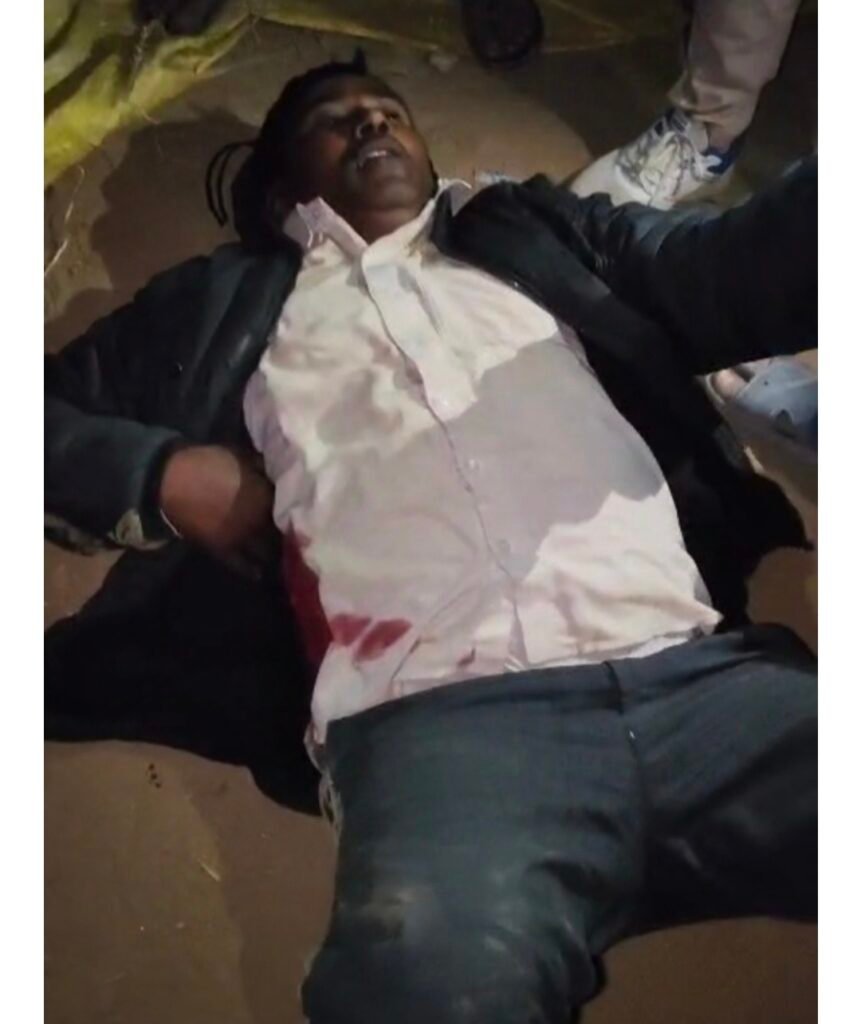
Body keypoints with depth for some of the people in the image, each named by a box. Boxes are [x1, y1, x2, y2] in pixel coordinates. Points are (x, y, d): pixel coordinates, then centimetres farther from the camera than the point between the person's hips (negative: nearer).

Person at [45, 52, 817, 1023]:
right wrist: (160, 473, 8)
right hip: (438, 715, -2)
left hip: (695, 667, 3)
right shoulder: (226, 303, 28)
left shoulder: (538, 236, 29)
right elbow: (48, 405, 28)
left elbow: (743, 267, 17)